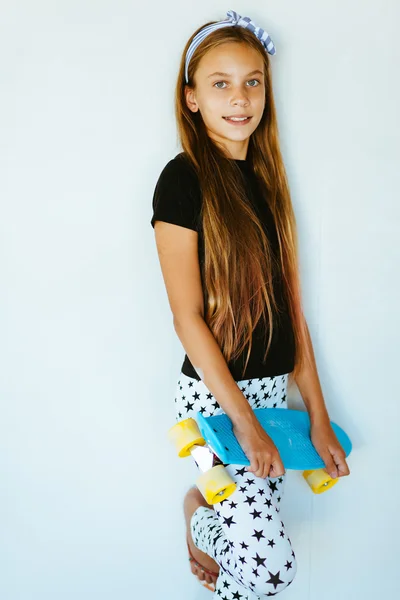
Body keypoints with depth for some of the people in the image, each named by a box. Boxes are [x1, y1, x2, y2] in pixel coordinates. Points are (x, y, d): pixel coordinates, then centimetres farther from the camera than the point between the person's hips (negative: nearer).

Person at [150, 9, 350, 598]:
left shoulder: (267, 178, 10)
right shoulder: (183, 180, -10)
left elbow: (290, 304, 8)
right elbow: (187, 317, -14)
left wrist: (318, 415, 6)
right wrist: (246, 421, -15)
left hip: (272, 389, 7)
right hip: (213, 395, -6)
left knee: (253, 537, 10)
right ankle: (198, 514, 19)